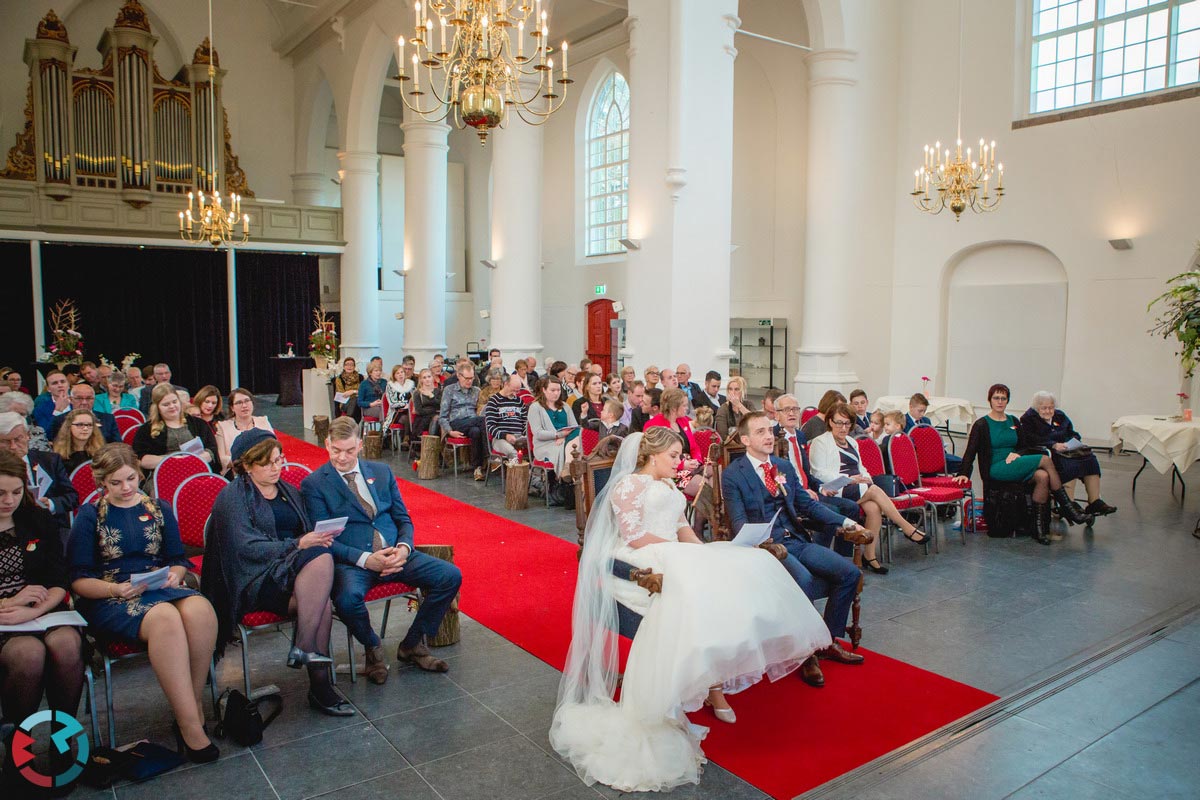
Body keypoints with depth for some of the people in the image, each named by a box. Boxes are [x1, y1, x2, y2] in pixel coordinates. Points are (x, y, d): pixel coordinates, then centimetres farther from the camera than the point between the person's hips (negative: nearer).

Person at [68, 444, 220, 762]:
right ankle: (190, 725, -35)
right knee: (165, 618, -39)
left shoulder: (159, 508, 16)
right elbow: (78, 579, 3)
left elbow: (178, 558, 17)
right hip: (109, 597, -3)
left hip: (160, 587, 3)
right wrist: (118, 589, -16)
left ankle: (192, 705, -23)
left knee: (200, 609, -35)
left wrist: (175, 574, -7)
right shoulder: (90, 515, 8)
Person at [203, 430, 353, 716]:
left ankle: (320, 686, -22)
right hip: (255, 580, -6)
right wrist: (297, 545, -19)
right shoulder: (233, 496, 0)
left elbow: (306, 535, 21)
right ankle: (305, 647, -28)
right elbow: (245, 547, -12)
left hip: (293, 572, 6)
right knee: (322, 559, -31)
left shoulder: (290, 492, 20)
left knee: (321, 594, -29)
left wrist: (318, 538, -4)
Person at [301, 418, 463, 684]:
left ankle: (412, 644, 7)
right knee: (347, 598, -37)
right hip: (351, 561, -4)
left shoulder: (382, 471, 14)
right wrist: (365, 559, -20)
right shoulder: (314, 484, 1)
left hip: (395, 555, 4)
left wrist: (404, 547, -8)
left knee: (451, 576, -14)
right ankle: (373, 648, -2)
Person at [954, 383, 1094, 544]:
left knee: (1042, 476, -28)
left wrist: (1016, 454, -7)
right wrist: (963, 473, -17)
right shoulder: (982, 425, 2)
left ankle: (1039, 528, -22)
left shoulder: (1013, 421, 18)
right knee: (1045, 460, -21)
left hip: (1015, 467, 6)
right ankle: (1068, 508, -14)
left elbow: (1025, 446, 17)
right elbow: (970, 451, -4)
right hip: (995, 470, -5)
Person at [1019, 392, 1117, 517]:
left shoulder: (1060, 416, 22)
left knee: (1090, 459, -18)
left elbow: (1073, 434, 21)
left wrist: (1074, 441, -3)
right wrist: (1054, 445, -23)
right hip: (1046, 453, -7)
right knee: (1070, 466, -33)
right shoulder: (1028, 419, 1)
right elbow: (1032, 440, -13)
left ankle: (1094, 502, -19)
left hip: (1065, 450, 7)